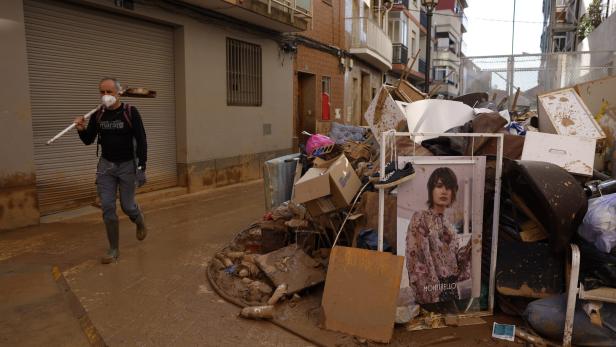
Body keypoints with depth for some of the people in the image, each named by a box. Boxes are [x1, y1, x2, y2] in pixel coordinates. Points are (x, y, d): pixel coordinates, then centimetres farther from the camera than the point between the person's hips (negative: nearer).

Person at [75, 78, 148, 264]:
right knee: (107, 207, 0)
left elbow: (141, 141, -11)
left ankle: (140, 222, 39)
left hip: (127, 165, -3)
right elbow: (88, 140, 7)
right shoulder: (97, 115, 0)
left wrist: (141, 167, -15)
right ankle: (114, 249, 12)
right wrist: (81, 129, -15)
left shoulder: (131, 112, -11)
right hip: (106, 165, 4)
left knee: (127, 206, 3)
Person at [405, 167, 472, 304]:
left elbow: (452, 259, 13)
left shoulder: (447, 224, 12)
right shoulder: (420, 218, -8)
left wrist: (471, 246, -1)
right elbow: (416, 260, -15)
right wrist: (431, 296, -18)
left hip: (452, 290, 6)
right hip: (432, 288, -6)